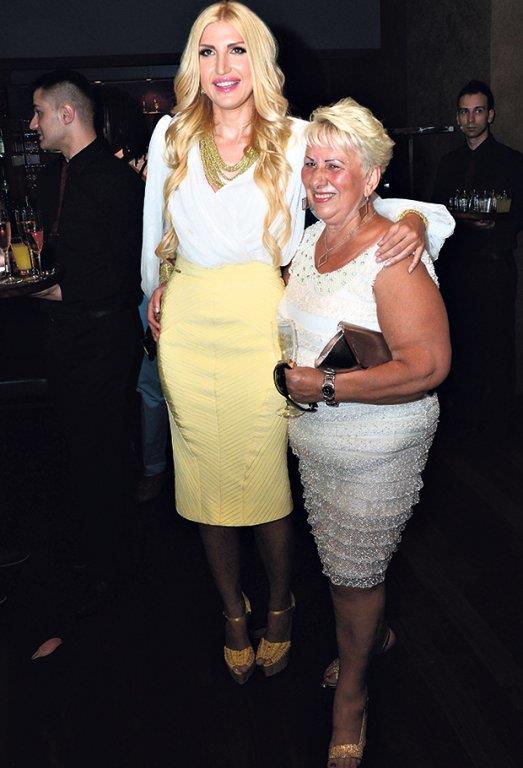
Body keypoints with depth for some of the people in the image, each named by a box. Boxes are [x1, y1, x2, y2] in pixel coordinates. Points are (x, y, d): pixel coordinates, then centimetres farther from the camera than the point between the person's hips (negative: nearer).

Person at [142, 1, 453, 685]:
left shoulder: (296, 139, 0)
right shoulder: (170, 134, 7)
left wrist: (412, 218, -17)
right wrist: (156, 289, 19)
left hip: (259, 326, -2)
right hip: (187, 327, 3)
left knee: (265, 476, 5)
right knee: (206, 475, 9)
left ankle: (280, 606, 32)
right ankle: (233, 611, 31)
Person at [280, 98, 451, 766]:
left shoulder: (393, 256, -22)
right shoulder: (309, 241, 4)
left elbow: (428, 365, -28)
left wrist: (325, 386, -27)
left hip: (376, 451, -7)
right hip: (313, 440, 7)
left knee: (353, 572, 8)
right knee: (340, 557, 22)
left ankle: (351, 696, 33)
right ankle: (374, 633, 51)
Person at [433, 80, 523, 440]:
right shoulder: (449, 163, 15)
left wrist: (493, 225, -20)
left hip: (493, 265, -4)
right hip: (455, 264, 4)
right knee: (459, 340, 8)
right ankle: (459, 409, 21)